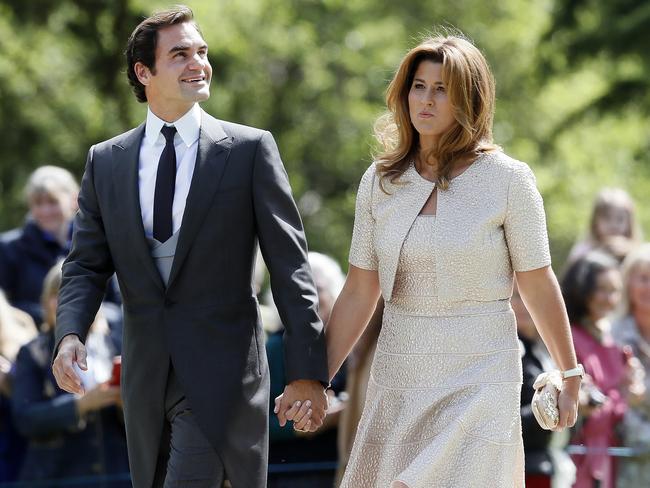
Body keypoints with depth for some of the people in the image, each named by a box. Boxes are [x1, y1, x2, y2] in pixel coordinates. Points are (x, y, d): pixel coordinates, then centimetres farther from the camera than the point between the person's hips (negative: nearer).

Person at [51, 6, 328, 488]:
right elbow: (87, 264, 7)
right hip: (145, 372, 4)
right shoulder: (106, 162, 8)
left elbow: (289, 264, -4)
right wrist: (70, 334, -14)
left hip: (221, 373, -4)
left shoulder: (250, 149, -2)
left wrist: (307, 370, -9)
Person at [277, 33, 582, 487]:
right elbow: (358, 294, 7)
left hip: (480, 377, -4)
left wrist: (570, 376, 5)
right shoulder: (380, 181, 5)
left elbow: (538, 285, -1)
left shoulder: (507, 178, -6)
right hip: (399, 377, 4)